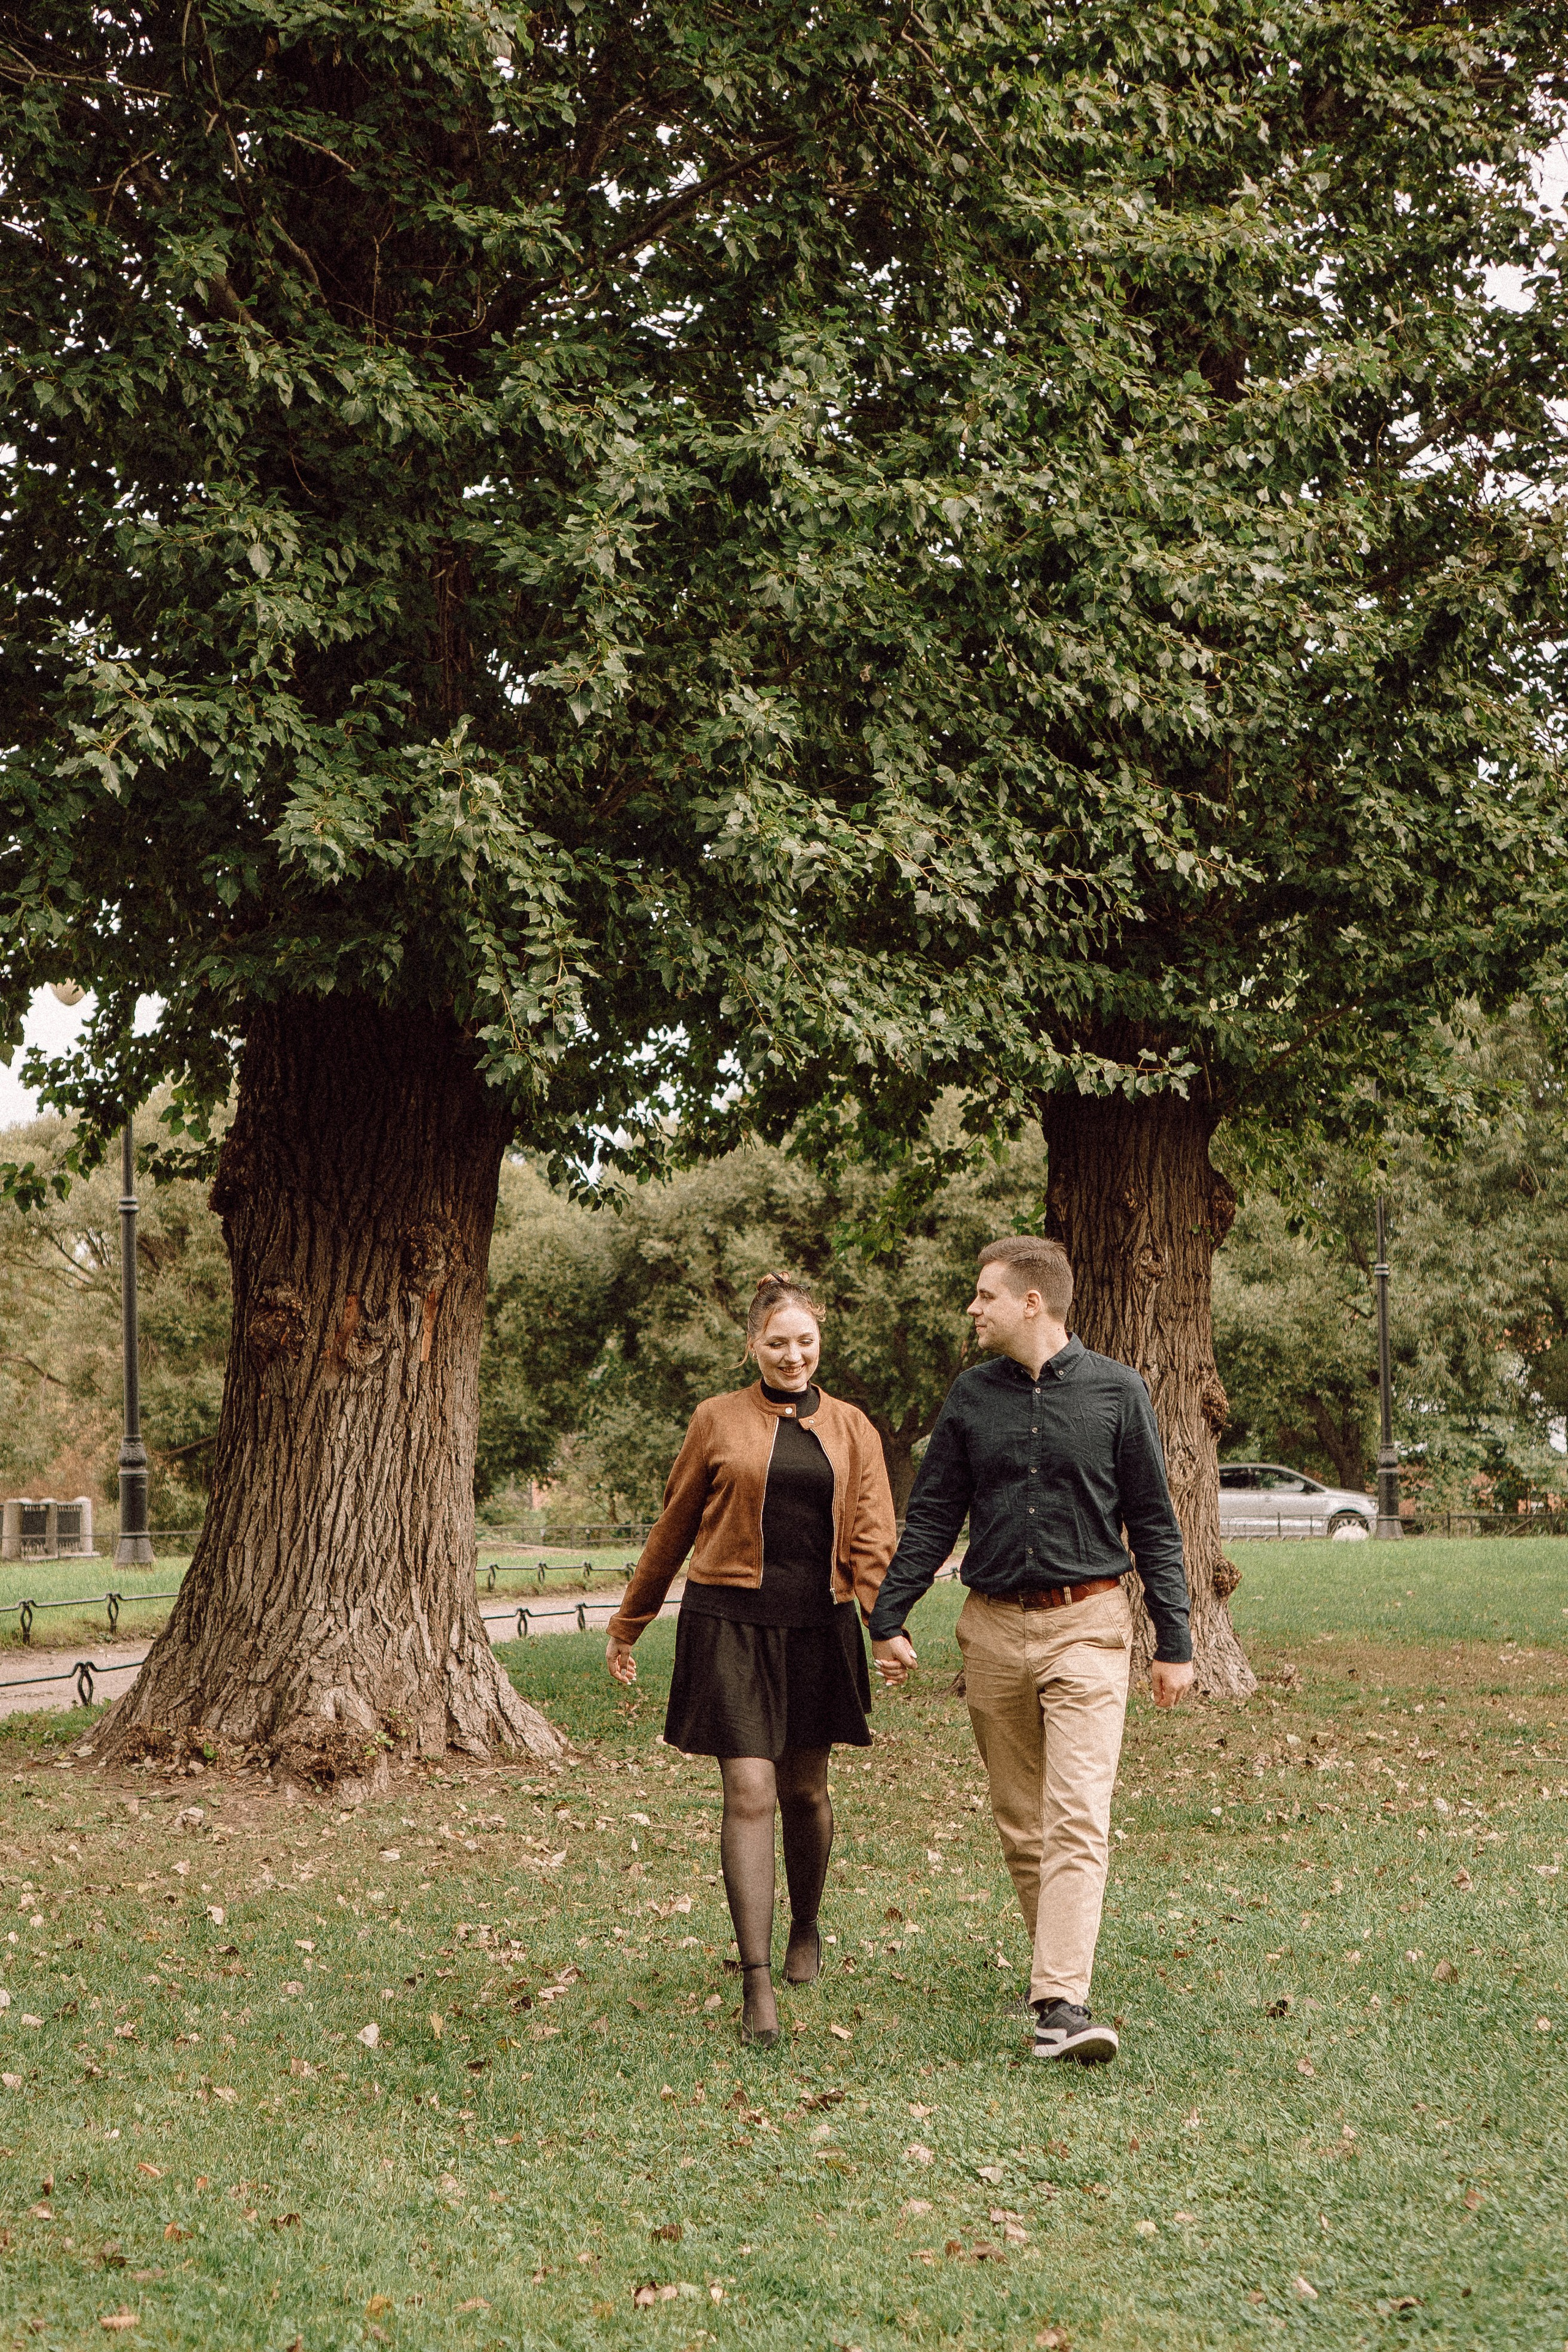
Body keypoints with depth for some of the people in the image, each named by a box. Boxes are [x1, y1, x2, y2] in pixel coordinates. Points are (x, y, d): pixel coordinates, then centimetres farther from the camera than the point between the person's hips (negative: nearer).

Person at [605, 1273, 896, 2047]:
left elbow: (872, 1533, 1)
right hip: (731, 1621, -2)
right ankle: (757, 1984, -12)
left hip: (818, 1626, 2)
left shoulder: (850, 1429, 9)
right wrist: (628, 1626, 17)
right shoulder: (719, 1421, 5)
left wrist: (882, 1618, -16)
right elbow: (673, 1528, 12)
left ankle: (806, 1930, 38)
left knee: (804, 1788, 13)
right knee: (749, 1793, -11)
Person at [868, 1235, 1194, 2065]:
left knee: (1077, 1818, -13)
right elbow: (930, 1515, 12)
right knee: (1019, 1823, 9)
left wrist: (1174, 1641, 1)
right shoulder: (972, 1396, 7)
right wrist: (888, 1619, 7)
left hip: (1087, 1628, -3)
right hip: (993, 1626, 4)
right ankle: (1054, 1960, 24)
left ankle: (1063, 2002, -19)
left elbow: (1152, 1523, 3)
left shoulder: (1114, 1391, 0)